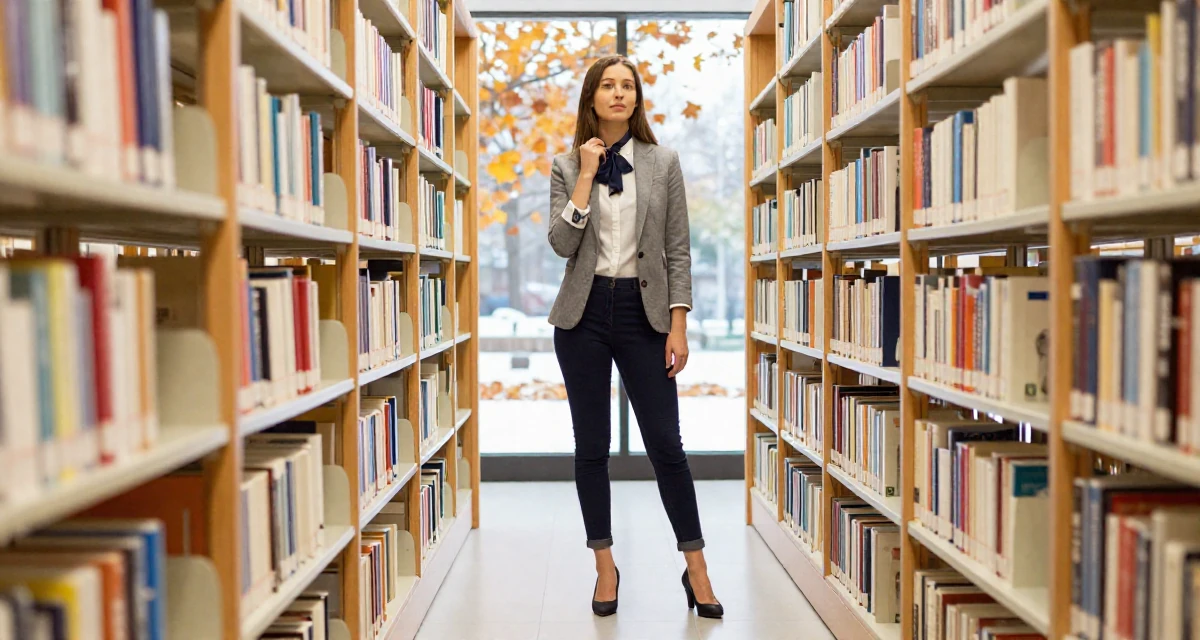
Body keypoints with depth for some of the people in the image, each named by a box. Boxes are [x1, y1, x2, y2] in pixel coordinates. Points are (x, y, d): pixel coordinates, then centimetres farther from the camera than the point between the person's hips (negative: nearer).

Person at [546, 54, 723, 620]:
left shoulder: (663, 162, 3)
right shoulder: (566, 166, 4)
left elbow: (679, 250, 2)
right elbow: (561, 244, -8)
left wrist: (678, 325, -5)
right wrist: (587, 175, -13)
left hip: (643, 312, -1)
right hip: (585, 313, 1)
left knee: (665, 444, 0)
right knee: (591, 446, 6)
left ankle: (696, 569, 14)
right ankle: (605, 567, 21)